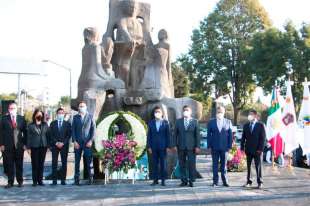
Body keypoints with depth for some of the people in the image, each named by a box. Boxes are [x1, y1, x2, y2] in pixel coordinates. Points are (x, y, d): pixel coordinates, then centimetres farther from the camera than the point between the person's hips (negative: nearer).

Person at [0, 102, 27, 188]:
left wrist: (25, 143, 1)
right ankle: (10, 182, 12)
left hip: (19, 145, 1)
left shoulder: (21, 118, 7)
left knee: (19, 164, 6)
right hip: (8, 146, -1)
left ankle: (20, 181, 16)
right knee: (9, 165, 3)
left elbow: (25, 132, 7)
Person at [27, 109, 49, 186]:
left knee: (41, 164, 5)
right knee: (35, 164, 0)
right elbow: (29, 137, 2)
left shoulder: (45, 125, 9)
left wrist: (48, 145, 3)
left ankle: (40, 180, 12)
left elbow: (48, 135, 9)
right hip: (34, 147, -2)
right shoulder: (31, 125, 3)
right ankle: (35, 181, 7)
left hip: (43, 146, 2)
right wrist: (28, 147, -3)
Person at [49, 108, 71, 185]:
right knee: (54, 163, -2)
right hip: (54, 145, 0)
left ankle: (63, 180, 2)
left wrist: (63, 143, -10)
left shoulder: (67, 124, 8)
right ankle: (54, 180, 0)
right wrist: (56, 143, -9)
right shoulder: (53, 123, 10)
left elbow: (69, 135, 1)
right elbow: (51, 135, 4)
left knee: (64, 163, -1)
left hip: (64, 145, 0)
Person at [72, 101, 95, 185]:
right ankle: (76, 180, 8)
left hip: (87, 142, -1)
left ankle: (90, 179, 1)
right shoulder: (75, 117, 10)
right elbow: (73, 130, 7)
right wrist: (74, 141, -4)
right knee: (77, 161, 3)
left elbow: (93, 129, 4)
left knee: (89, 161, -5)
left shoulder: (90, 116, 6)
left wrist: (91, 141, -5)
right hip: (78, 143, 1)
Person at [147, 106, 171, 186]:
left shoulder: (165, 123, 2)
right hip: (154, 147, 1)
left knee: (163, 164, 2)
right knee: (155, 164, 4)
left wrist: (168, 146, -4)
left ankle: (163, 180, 8)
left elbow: (168, 135, 2)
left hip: (163, 147, -1)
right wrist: (149, 146, 0)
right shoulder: (151, 123, 7)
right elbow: (149, 135, 7)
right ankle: (155, 180, 10)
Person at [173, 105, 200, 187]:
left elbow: (197, 135, 0)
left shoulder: (195, 121, 3)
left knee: (192, 164, -1)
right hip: (181, 147, 2)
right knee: (182, 164, 5)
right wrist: (175, 145, 0)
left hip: (191, 147, -2)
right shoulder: (178, 121, 8)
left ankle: (191, 181, 9)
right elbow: (176, 134, 8)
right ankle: (184, 181, 13)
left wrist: (197, 146, -6)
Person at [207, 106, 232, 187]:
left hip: (224, 147, 0)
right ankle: (215, 181, 11)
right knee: (215, 165, 5)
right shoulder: (211, 122, 4)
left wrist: (229, 146, -3)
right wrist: (209, 146, -3)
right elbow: (209, 135, 4)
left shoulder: (228, 122, 3)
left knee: (224, 164, 6)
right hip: (215, 148, 0)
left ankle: (224, 181, 15)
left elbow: (230, 135, 3)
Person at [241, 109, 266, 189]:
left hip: (257, 150, -4)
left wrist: (260, 149, -12)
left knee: (258, 166, 0)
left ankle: (260, 182, 8)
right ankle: (249, 181, 13)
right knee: (248, 166, 6)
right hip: (248, 150, 4)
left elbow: (263, 138, -5)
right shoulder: (246, 126, 11)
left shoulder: (260, 125, -1)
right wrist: (242, 147, 2)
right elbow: (243, 137, 11)